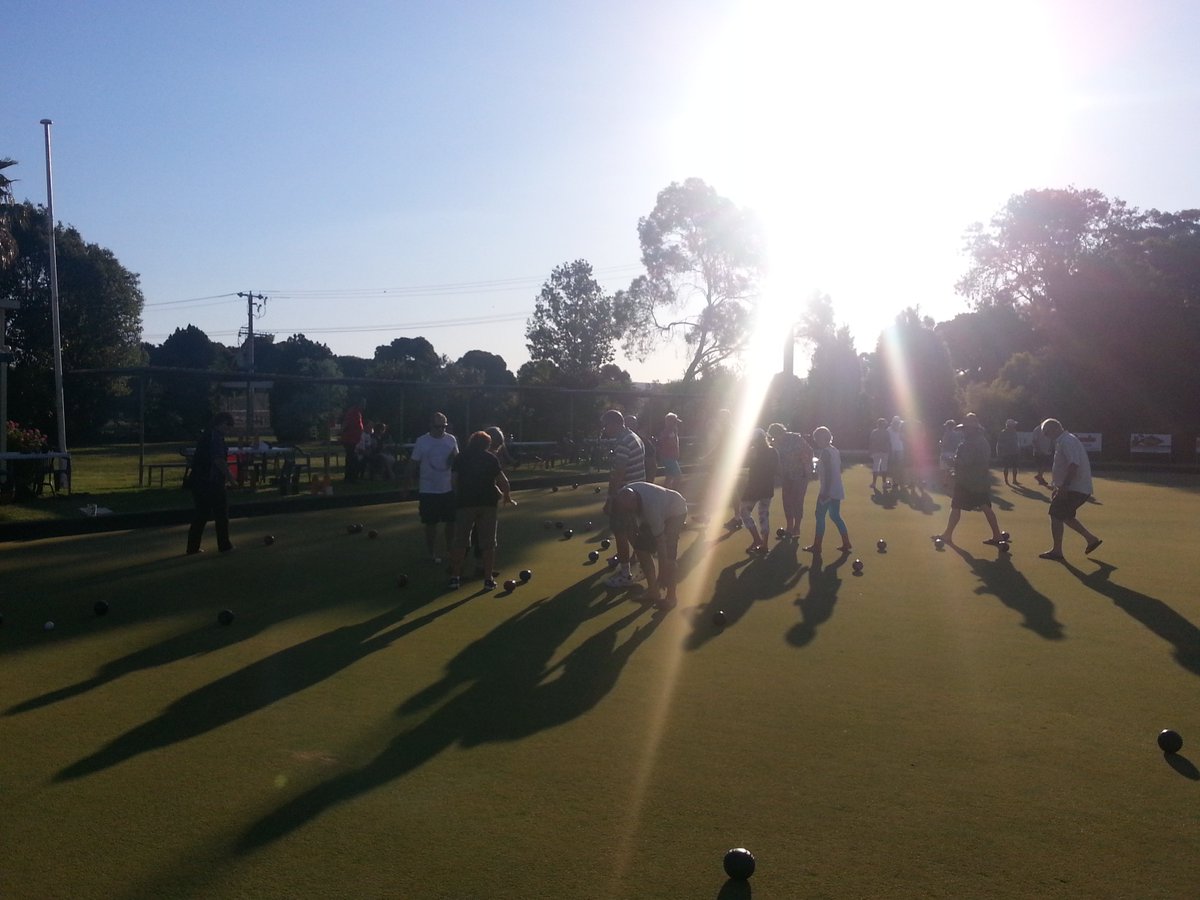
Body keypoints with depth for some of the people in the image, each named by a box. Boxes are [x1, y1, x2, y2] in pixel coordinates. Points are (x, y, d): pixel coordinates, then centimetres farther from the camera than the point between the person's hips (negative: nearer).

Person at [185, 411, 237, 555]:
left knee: (201, 513, 13)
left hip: (198, 480, 9)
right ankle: (224, 545, 9)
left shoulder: (205, 435, 16)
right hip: (212, 482, -9)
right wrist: (229, 475, -15)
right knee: (221, 512, 4)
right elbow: (218, 459, -23)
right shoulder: (216, 436, -13)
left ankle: (193, 547, 13)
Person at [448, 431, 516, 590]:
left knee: (460, 542, 7)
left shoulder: (460, 458, 10)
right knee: (488, 543, 6)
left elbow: (455, 481, 3)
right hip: (487, 502, 0)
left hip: (465, 502, 0)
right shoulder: (491, 458, 9)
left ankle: (455, 577, 8)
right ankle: (488, 579, 6)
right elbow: (503, 481, 5)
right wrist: (507, 497, 19)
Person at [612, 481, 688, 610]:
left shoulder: (650, 507, -43)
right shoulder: (623, 496, -24)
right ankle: (652, 591, 10)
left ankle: (671, 597, -2)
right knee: (641, 547, -2)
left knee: (667, 556, -19)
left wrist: (661, 574, -31)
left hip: (675, 511, -7)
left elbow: (661, 541, -36)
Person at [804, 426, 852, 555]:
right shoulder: (834, 450, 13)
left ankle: (817, 547, 3)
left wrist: (826, 491, -23)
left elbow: (828, 473, -22)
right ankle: (846, 544, 15)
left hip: (828, 490, -9)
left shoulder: (825, 452, -15)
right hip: (836, 490, 9)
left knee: (820, 516, 0)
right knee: (835, 516, 16)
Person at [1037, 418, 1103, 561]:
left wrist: (1063, 486, -27)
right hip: (1079, 488, 10)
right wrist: (1057, 486, 23)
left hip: (1075, 489, -10)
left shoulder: (1067, 442, -17)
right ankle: (1091, 539, 21)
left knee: (1056, 516, -4)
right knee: (1065, 516, 19)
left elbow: (1074, 465, -28)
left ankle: (1056, 551, 4)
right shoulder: (1063, 441, 16)